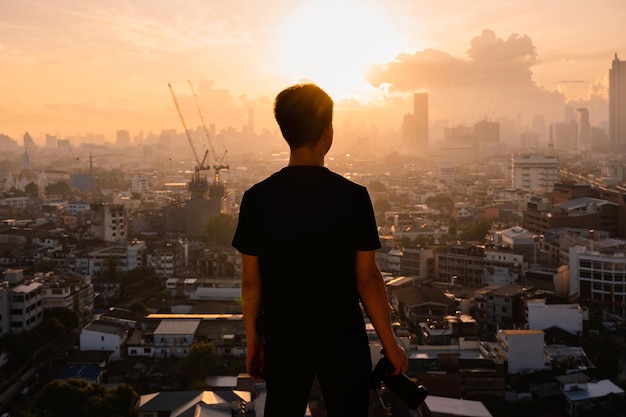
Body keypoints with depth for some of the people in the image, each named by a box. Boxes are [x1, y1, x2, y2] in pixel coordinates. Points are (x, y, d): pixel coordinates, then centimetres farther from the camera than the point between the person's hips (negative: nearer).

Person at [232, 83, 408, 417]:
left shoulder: (256, 199, -9)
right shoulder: (352, 196, -15)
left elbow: (251, 281, -3)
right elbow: (367, 279, -11)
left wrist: (253, 340, 10)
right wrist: (390, 344, 1)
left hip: (283, 342, 2)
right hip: (343, 341, -2)